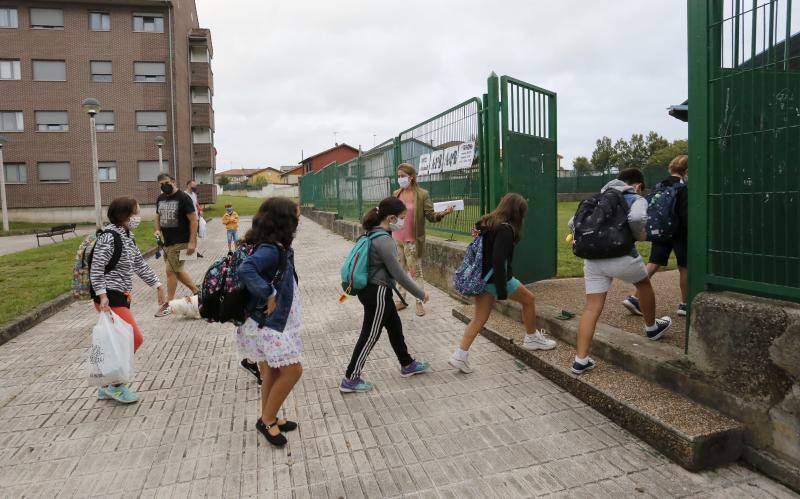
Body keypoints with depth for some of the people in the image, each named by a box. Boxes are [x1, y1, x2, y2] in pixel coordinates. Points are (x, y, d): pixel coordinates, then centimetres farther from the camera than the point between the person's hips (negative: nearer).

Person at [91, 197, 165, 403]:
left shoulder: (127, 237, 13)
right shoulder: (109, 238, -15)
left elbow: (140, 265, 21)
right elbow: (96, 269, -19)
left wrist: (157, 285, 24)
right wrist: (102, 296, -27)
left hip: (122, 296, 9)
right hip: (110, 297, -9)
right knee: (135, 338, -10)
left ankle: (108, 387, 24)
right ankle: (115, 386, 4)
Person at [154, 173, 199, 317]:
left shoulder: (183, 197, -11)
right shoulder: (160, 199, 11)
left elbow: (193, 220, -13)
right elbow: (158, 216, 24)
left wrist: (192, 242, -19)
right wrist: (158, 230, 3)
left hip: (180, 243, -8)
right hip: (166, 242, 8)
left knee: (171, 271, -5)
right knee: (177, 271, 16)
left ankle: (168, 304, 5)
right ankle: (196, 291, 31)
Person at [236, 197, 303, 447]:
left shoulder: (278, 248, 6)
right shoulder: (270, 250, -23)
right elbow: (245, 269, -38)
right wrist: (268, 295, -31)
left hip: (274, 323, 9)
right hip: (267, 325, -9)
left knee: (273, 372, 19)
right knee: (292, 370, -4)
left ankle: (268, 418, 35)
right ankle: (267, 420, 12)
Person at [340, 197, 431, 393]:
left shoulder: (374, 235, 5)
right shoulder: (384, 241, -24)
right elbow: (398, 273, -22)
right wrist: (421, 293, -12)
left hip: (372, 290, 10)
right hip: (377, 293, -10)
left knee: (395, 327, 22)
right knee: (370, 336, 2)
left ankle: (407, 365, 39)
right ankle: (350, 379, 13)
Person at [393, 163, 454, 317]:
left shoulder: (422, 194, -8)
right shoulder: (396, 194, 7)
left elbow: (431, 216, -10)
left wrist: (443, 213, -27)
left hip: (412, 240, -5)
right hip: (396, 239, 5)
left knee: (415, 271, 2)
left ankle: (419, 302, 14)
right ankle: (401, 300, 26)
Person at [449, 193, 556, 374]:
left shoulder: (486, 223, 7)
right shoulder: (505, 229, -19)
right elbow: (499, 260, -26)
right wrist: (502, 291, -24)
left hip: (482, 277, 8)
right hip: (497, 278, -8)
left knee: (479, 318, 11)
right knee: (529, 299, 16)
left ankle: (460, 354, 4)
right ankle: (532, 338, 33)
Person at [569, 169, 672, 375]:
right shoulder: (637, 200, 5)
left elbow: (573, 222, 16)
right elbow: (636, 218, -19)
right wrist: (640, 235, 0)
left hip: (593, 259, 4)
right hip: (621, 257, -4)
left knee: (592, 307, 4)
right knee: (644, 284, 28)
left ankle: (581, 359, -1)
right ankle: (652, 328, 48)